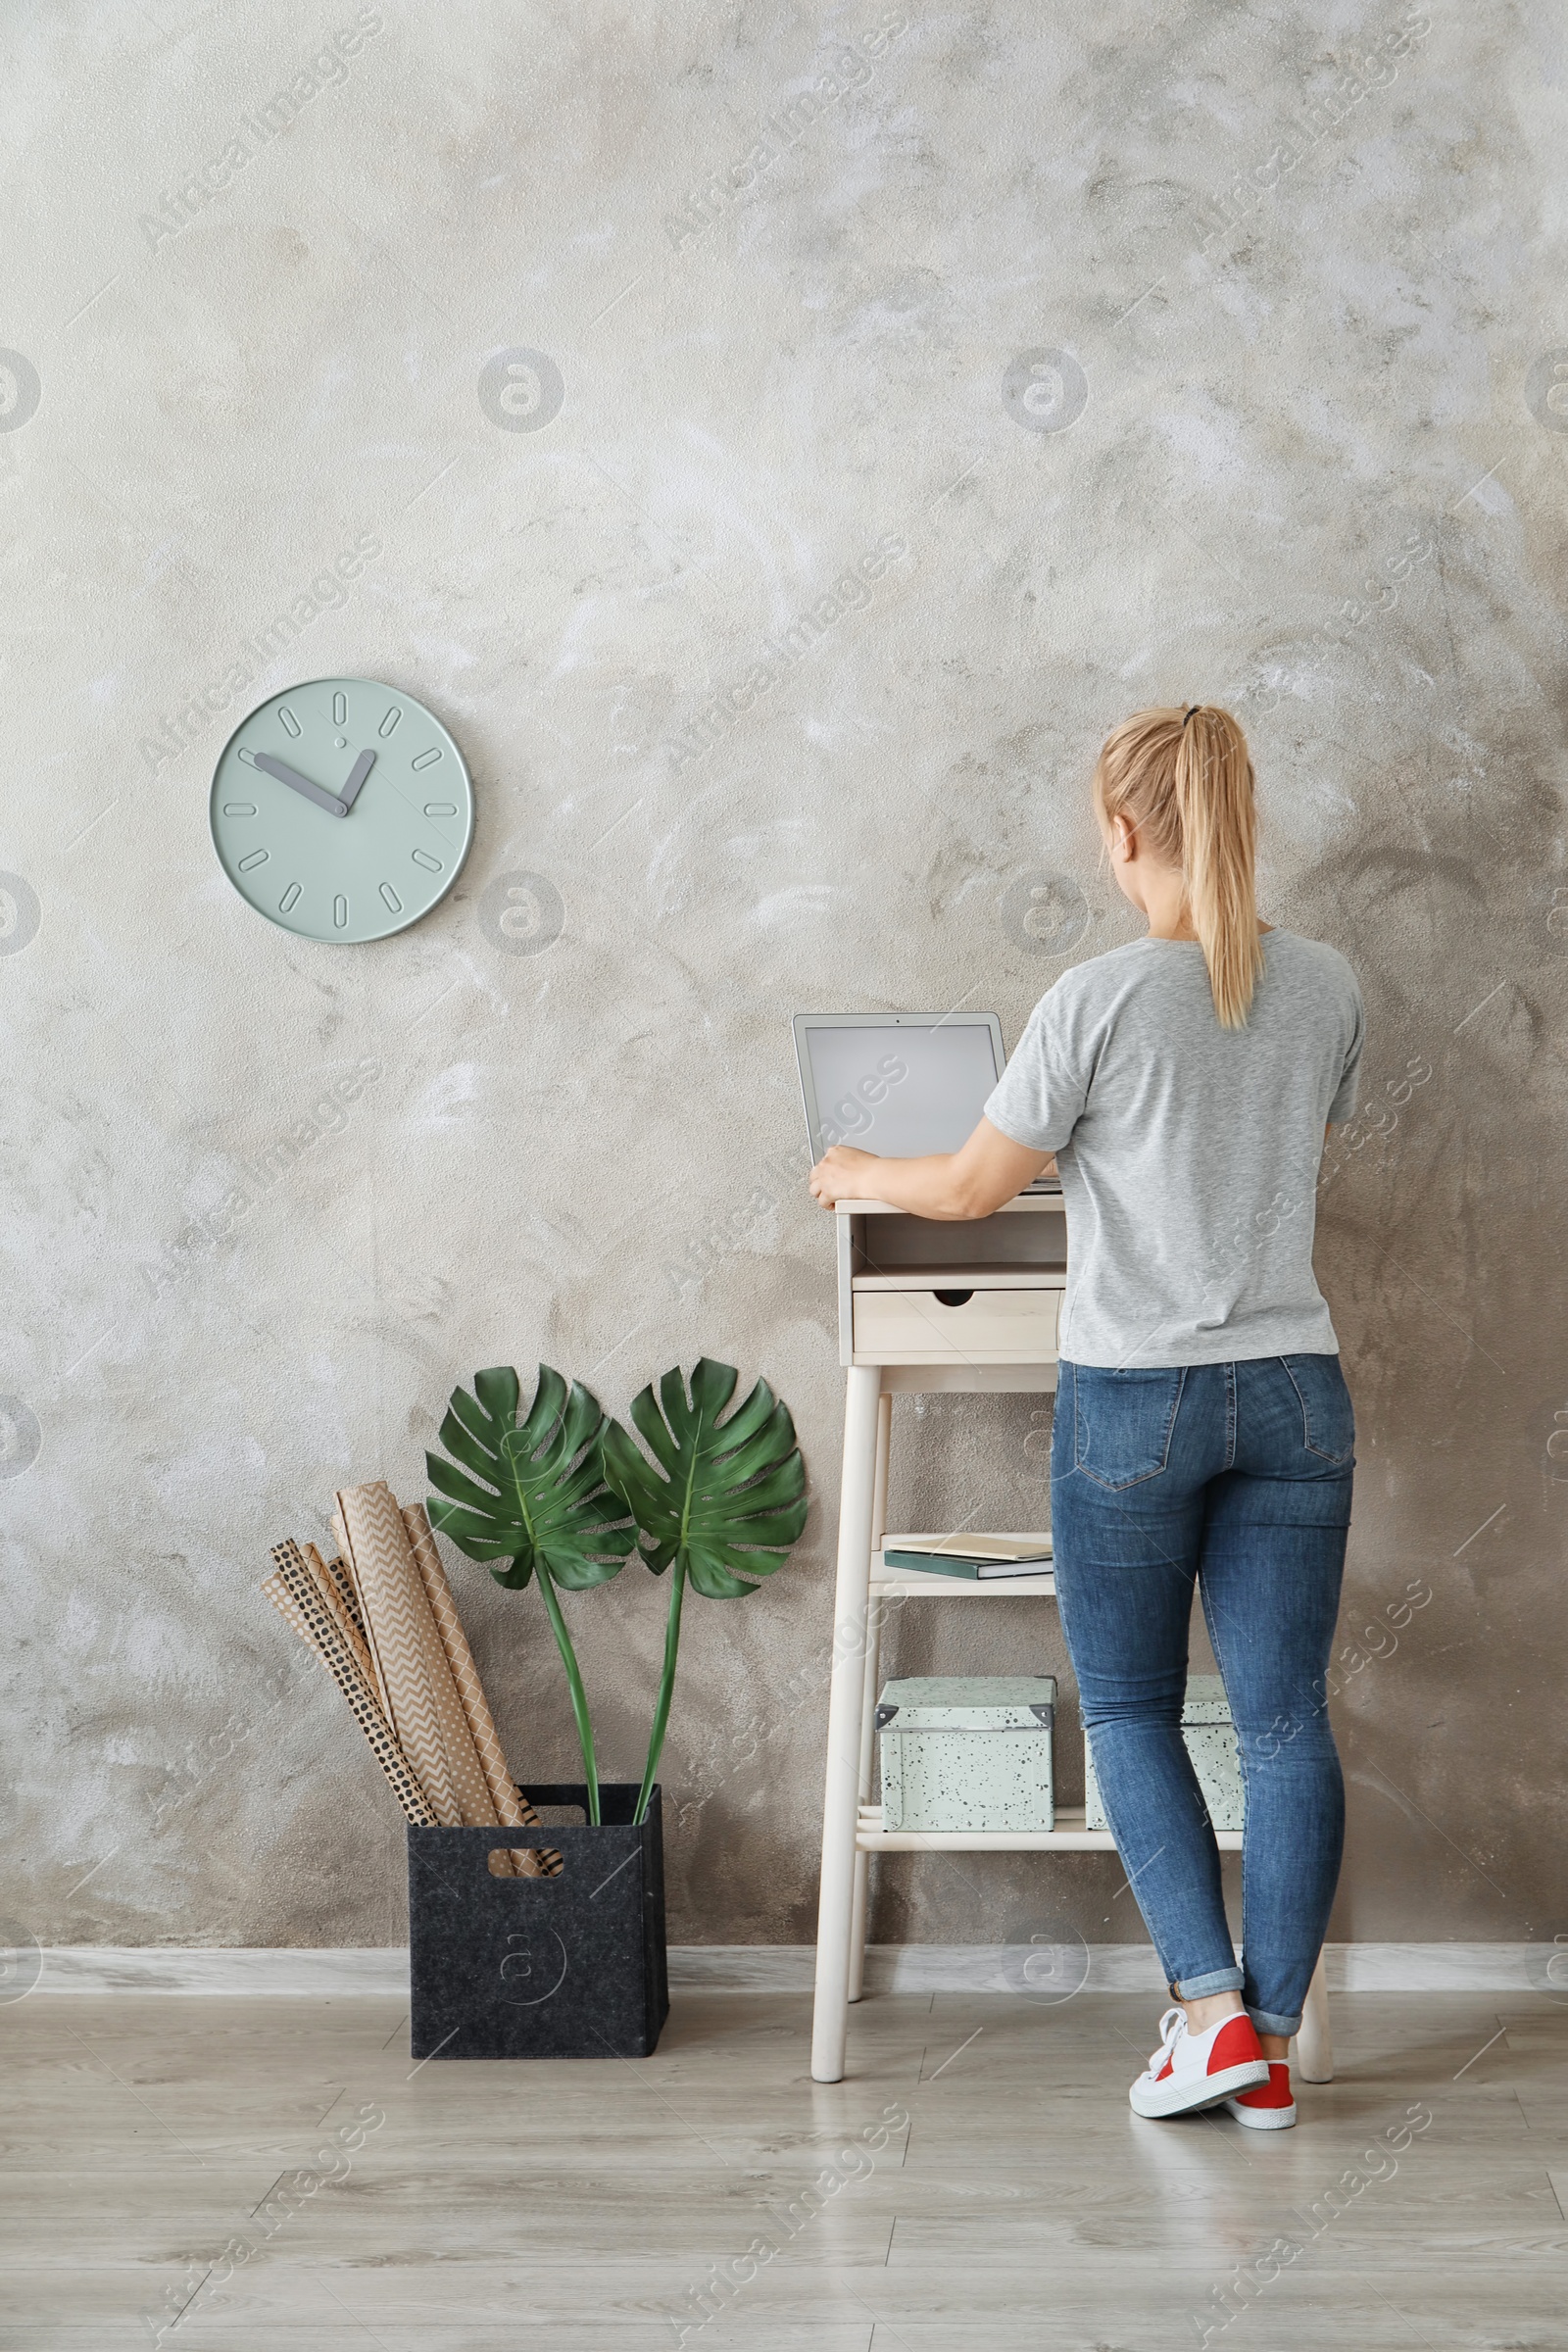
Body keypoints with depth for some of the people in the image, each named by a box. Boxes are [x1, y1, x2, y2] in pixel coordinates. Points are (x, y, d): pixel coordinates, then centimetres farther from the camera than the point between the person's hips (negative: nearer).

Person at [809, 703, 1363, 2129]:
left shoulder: (1102, 1000, -12)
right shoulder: (1328, 990, 3)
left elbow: (970, 1188, -3)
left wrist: (857, 1175, 18)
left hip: (1134, 1396, -4)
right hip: (1294, 1392, 4)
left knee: (1129, 1709, 12)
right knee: (1285, 1717, 6)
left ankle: (1211, 2009, 3)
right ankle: (1272, 2048, 10)